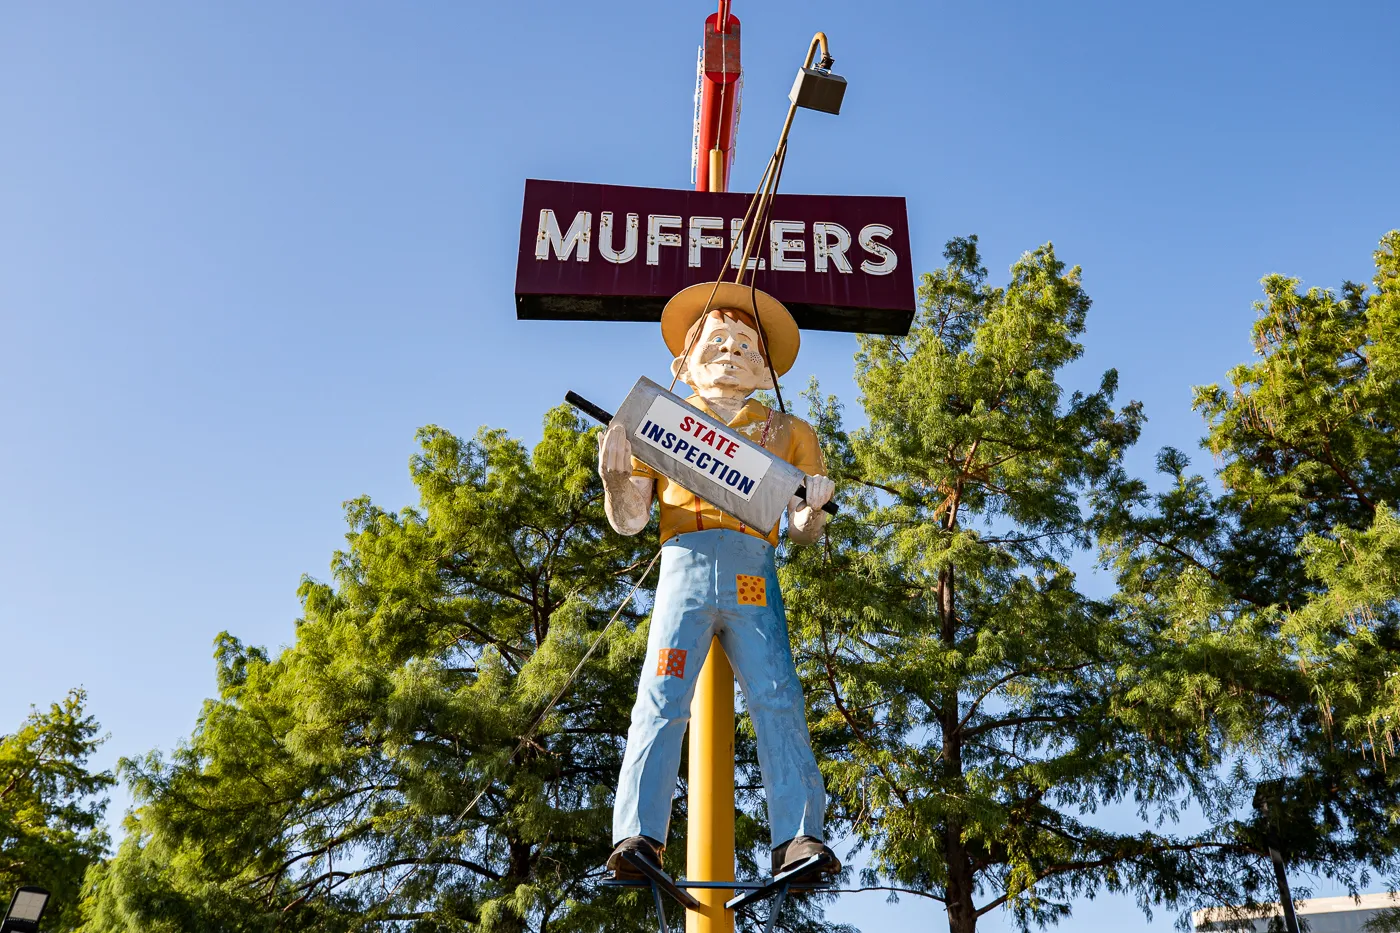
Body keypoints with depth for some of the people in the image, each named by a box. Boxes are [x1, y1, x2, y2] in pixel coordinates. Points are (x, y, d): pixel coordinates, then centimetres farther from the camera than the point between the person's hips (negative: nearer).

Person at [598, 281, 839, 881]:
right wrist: (616, 475, -3)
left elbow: (801, 531, 20)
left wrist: (812, 509, -2)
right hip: (686, 562, 0)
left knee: (777, 701, -12)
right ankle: (639, 838, -14)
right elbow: (627, 520, 17)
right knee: (661, 699, -12)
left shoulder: (787, 432, 25)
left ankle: (798, 838, -13)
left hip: (754, 574, 1)